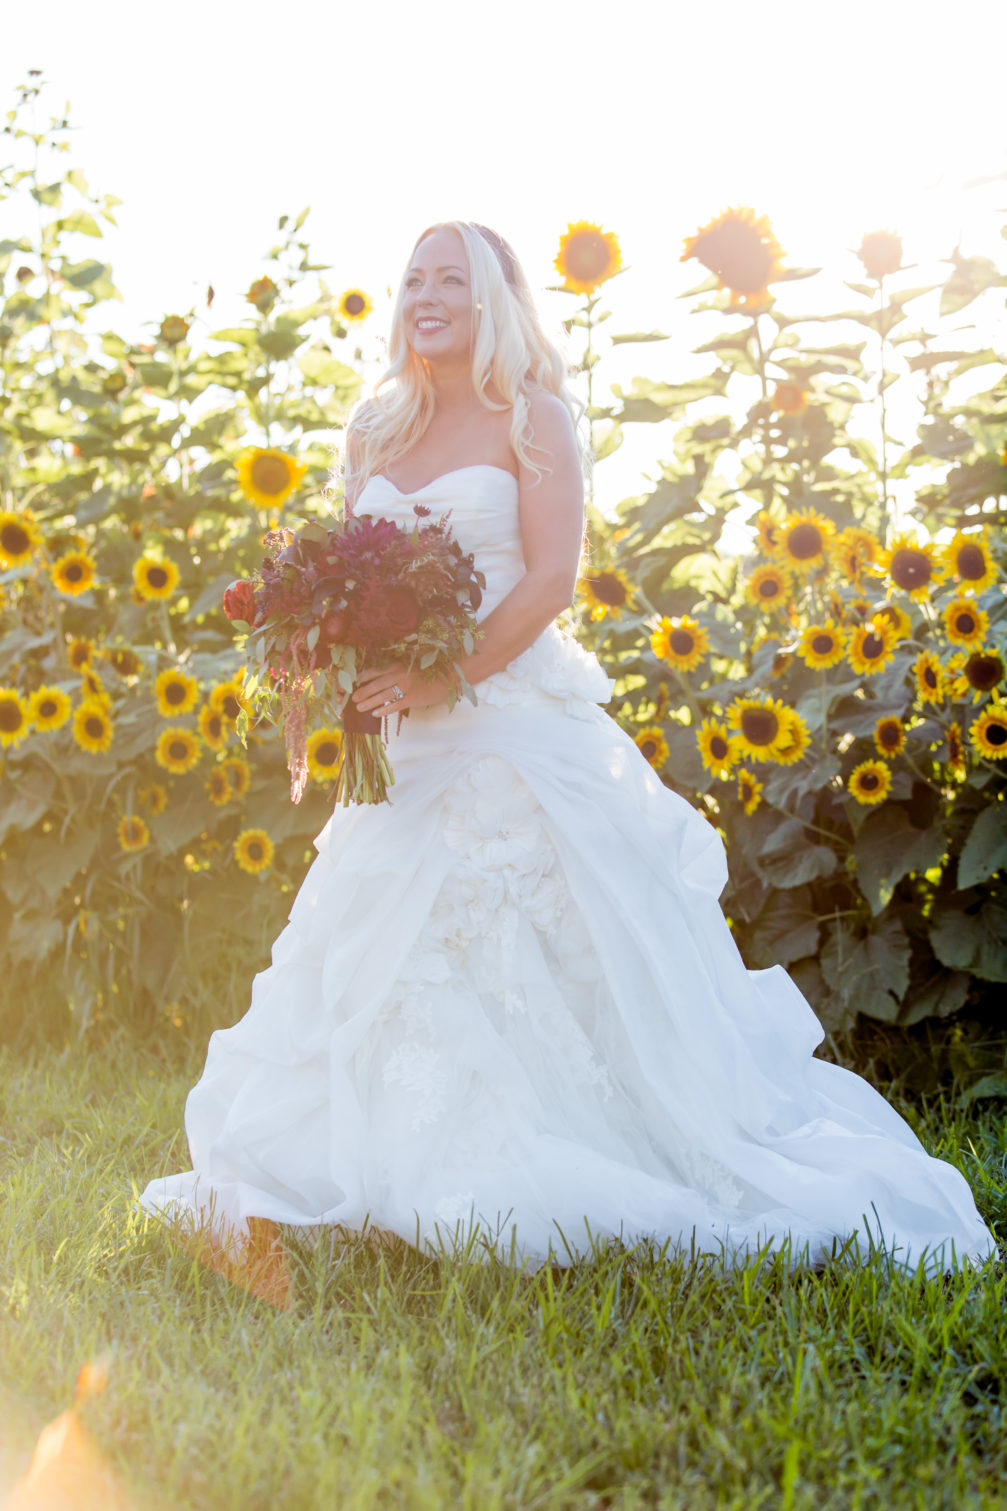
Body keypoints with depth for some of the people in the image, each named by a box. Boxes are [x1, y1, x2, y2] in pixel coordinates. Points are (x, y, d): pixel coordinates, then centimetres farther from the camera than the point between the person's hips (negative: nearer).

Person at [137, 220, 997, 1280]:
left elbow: (552, 575, -9)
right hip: (404, 744, 5)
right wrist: (345, 677, -2)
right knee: (385, 960, 4)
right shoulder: (375, 430, 16)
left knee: (541, 970, -6)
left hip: (519, 724, -5)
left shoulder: (533, 417, 1)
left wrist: (446, 679, -19)